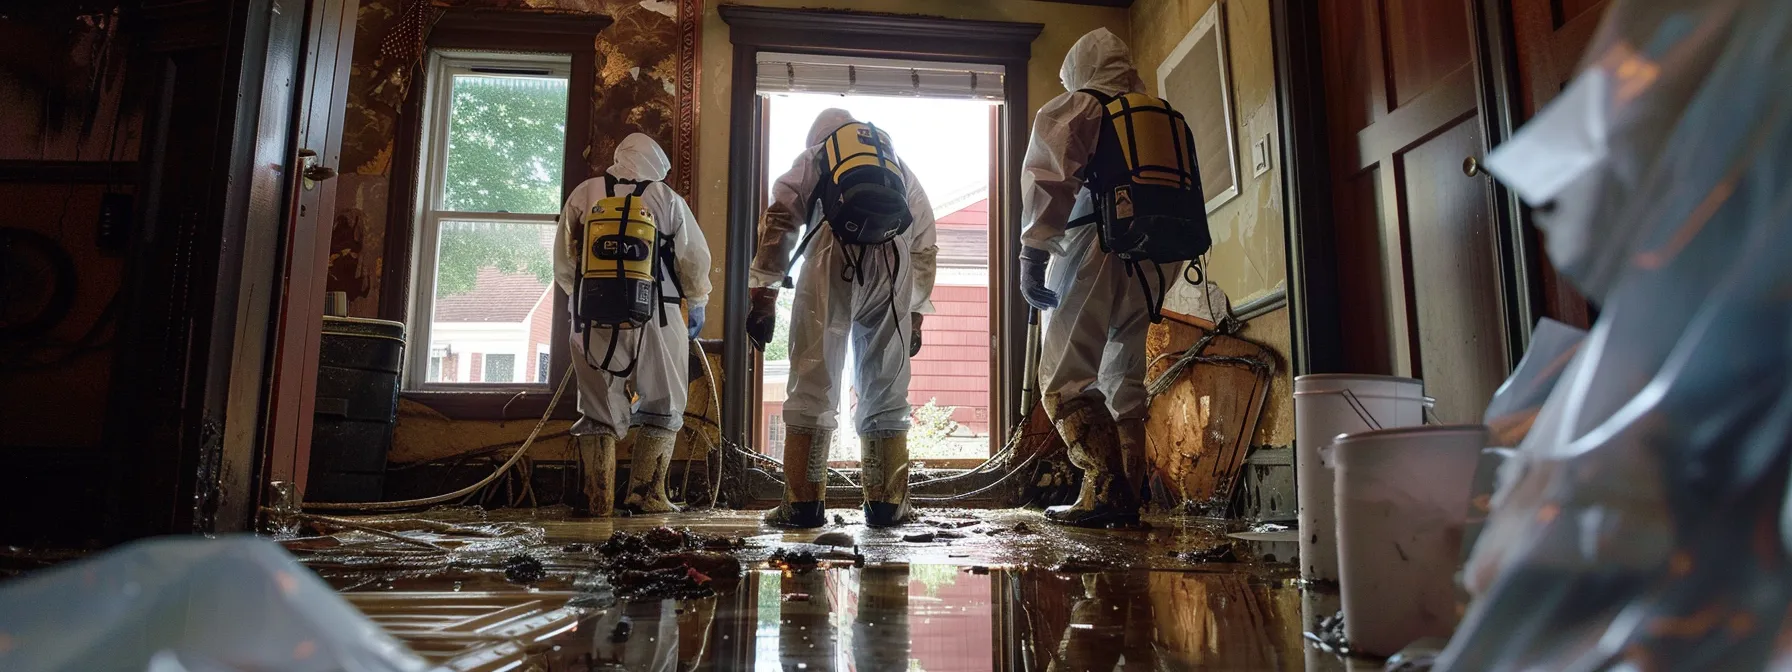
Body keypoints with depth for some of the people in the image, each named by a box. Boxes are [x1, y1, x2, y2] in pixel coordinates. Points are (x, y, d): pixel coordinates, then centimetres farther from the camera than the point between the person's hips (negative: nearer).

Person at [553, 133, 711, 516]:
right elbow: (695, 258, 7)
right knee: (663, 408, 10)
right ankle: (646, 495, 6)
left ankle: (598, 498, 9)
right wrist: (697, 304, 23)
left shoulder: (583, 196, 9)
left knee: (598, 410, 11)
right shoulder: (666, 198, 4)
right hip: (655, 317, -2)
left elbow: (564, 263, 13)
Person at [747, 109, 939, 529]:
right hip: (895, 263, 3)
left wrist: (763, 296, 8)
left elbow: (778, 222, 11)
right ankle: (888, 504, 9)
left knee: (813, 385, -1)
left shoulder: (813, 157, 26)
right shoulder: (901, 168, 34)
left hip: (835, 254, -2)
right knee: (886, 395, 8)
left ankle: (803, 503, -3)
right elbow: (925, 248, 26)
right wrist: (916, 313, 26)